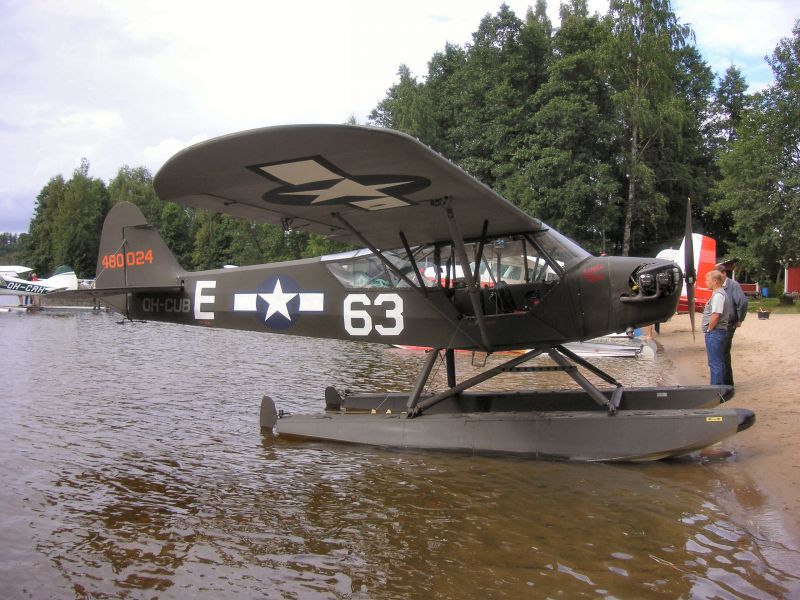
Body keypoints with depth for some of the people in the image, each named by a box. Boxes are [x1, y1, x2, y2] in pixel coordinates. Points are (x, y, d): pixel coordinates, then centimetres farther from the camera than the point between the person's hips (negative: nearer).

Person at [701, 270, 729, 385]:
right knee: (718, 362, 17)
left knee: (715, 363, -6)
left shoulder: (718, 295, -17)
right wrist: (709, 330, 16)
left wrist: (709, 329, -14)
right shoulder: (717, 294, 16)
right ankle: (721, 386, 25)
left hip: (715, 332, -11)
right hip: (716, 332, 11)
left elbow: (716, 315, -25)